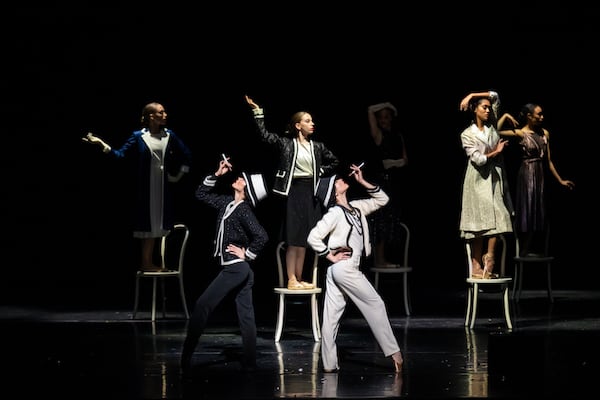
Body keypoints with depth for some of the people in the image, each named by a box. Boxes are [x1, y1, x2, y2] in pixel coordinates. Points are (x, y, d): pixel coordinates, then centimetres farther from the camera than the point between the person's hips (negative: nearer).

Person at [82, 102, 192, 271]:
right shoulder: (138, 136, -5)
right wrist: (101, 143, -19)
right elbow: (121, 154, -9)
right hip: (145, 188, -4)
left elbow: (186, 155, 13)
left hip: (163, 188, 4)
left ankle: (148, 262, 13)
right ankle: (146, 262, 5)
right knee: (148, 223, -2)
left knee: (157, 224, 6)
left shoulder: (169, 135, 4)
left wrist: (179, 174, 8)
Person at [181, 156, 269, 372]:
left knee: (203, 305, -7)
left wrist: (247, 253, -12)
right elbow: (201, 194, 21)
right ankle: (249, 362, 4)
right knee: (245, 314, 5)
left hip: (235, 268, -9)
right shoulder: (227, 203, 10)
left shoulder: (244, 211, -15)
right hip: (239, 269, 9)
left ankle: (186, 356, -3)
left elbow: (262, 236, -24)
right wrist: (217, 174, 10)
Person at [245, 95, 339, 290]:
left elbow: (334, 162, 21)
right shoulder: (286, 143, -1)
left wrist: (321, 172, 9)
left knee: (303, 239, 7)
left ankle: (299, 279, 12)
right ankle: (291, 280, -3)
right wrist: (257, 111, -12)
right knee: (293, 239, -5)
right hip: (294, 191, -4)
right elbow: (265, 134, -8)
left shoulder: (317, 146, 10)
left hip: (311, 193, 4)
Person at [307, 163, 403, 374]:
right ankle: (392, 351, 3)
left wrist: (362, 181, 11)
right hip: (345, 267, -8)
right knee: (375, 305, -2)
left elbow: (381, 199, 19)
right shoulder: (335, 213, -10)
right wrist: (331, 256, -10)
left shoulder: (356, 207, 14)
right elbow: (313, 237, -16)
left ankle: (329, 364, 3)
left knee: (332, 315, 4)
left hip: (338, 270, 8)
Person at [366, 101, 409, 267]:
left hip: (397, 179, 6)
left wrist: (395, 162, -9)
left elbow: (405, 159, 12)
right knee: (382, 219, -9)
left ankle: (382, 258, 13)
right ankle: (379, 259, -7)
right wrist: (385, 105, 4)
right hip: (383, 179, -6)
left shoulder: (398, 136, 15)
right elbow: (370, 110, -12)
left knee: (391, 220, 7)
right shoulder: (378, 135, -1)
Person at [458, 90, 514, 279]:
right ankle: (477, 266, -4)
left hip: (495, 178, 5)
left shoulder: (492, 126, 11)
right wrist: (495, 152, 1)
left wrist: (472, 95, 7)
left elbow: (495, 96, 12)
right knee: (479, 223, -6)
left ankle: (489, 259, -8)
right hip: (478, 180, -5)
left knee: (496, 219, -9)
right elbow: (477, 159, -10)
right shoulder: (467, 134, -2)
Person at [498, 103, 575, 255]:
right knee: (528, 211, -3)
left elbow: (548, 160, 12)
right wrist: (506, 117, -18)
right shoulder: (520, 133, -8)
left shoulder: (544, 133, 7)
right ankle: (524, 254, 5)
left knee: (539, 213, 8)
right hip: (527, 175, -6)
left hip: (540, 175, 6)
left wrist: (560, 180, 13)